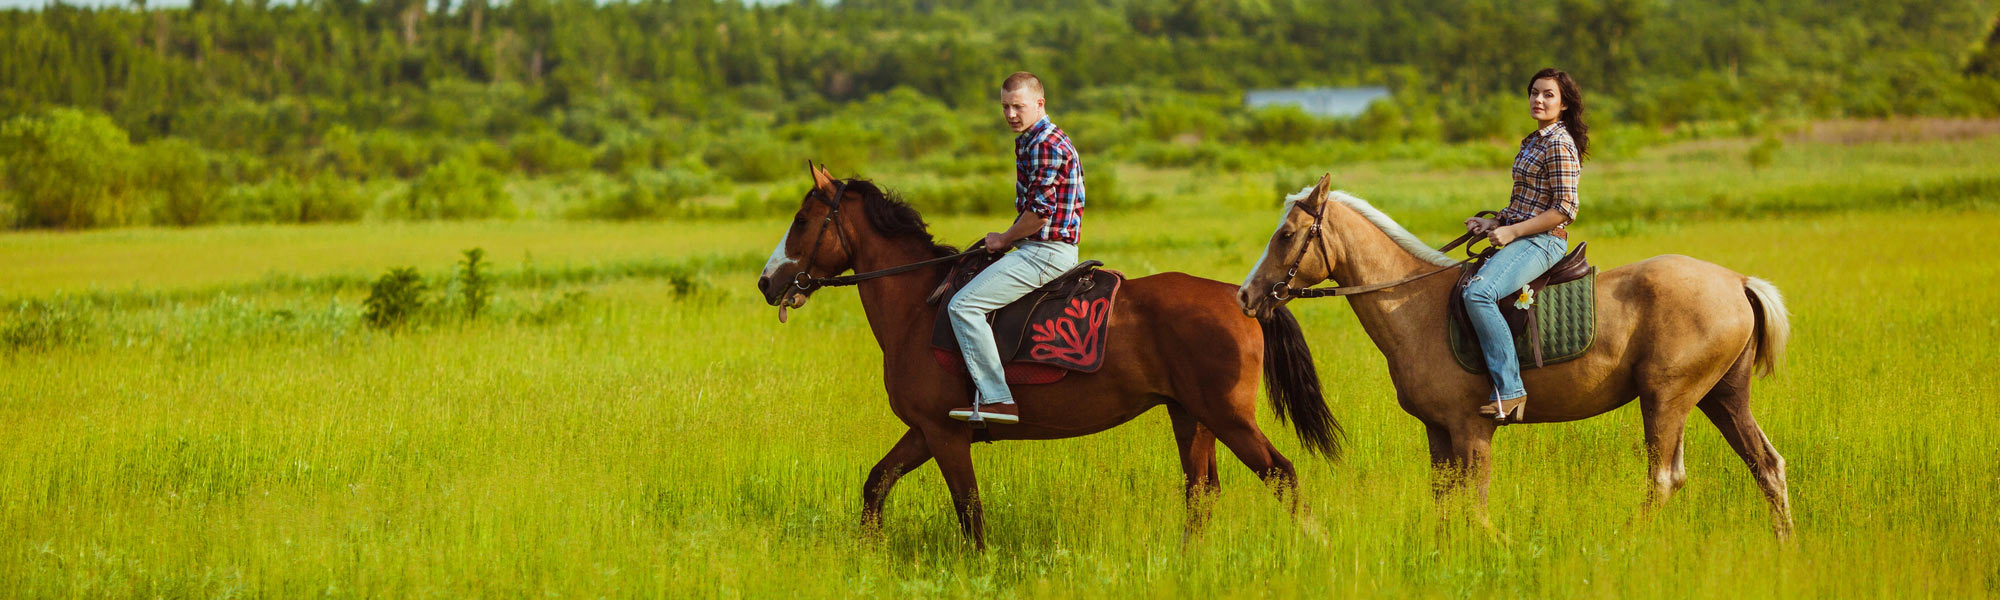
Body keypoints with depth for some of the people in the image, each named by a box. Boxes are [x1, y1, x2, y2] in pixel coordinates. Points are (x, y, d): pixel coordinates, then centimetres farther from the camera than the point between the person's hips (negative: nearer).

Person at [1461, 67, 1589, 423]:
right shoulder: (1535, 141, 17)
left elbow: (1565, 209, -18)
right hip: (1521, 239, 11)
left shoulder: (1559, 144, -12)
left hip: (1542, 242, -11)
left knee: (1479, 293, -32)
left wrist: (1512, 231, -18)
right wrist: (1495, 223, 9)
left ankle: (1509, 389, -32)